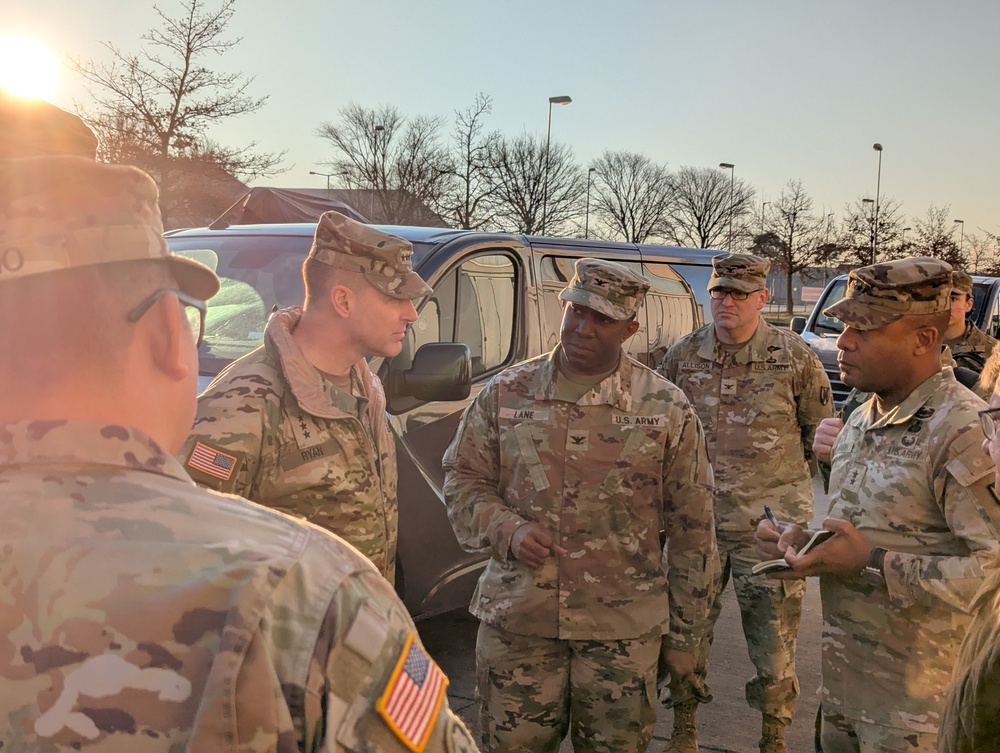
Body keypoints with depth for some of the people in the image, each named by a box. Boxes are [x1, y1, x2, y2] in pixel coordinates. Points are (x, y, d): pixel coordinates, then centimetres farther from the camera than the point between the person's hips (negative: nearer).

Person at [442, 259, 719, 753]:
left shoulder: (668, 410, -3)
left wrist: (685, 636, 4)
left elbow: (692, 530, 2)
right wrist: (507, 531, -12)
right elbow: (463, 480, 8)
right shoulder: (506, 392, 0)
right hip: (515, 620, 1)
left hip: (624, 631, -1)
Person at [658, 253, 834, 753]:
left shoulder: (794, 356, -3)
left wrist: (785, 481, 4)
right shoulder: (683, 355, 2)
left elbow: (821, 431, 7)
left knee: (774, 639, 6)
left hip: (771, 523, -2)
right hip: (697, 519, 2)